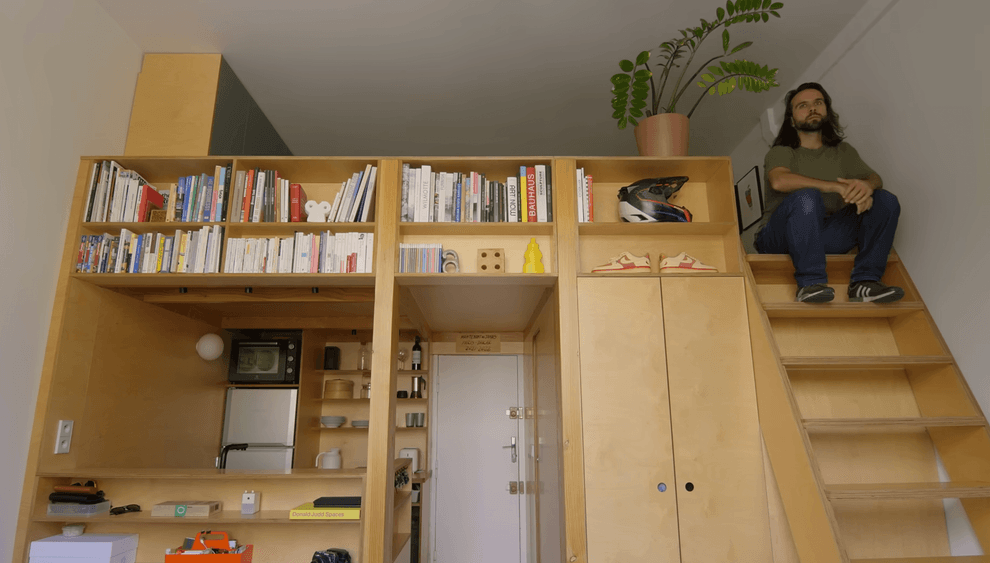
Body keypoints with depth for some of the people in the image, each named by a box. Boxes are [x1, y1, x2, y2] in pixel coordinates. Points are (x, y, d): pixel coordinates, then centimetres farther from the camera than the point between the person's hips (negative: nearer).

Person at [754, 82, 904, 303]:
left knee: (886, 200, -10)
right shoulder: (782, 152, 4)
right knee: (806, 197, -33)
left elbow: (875, 178, 6)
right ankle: (810, 283, -34)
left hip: (828, 234, 5)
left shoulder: (843, 151, 21)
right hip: (781, 238, -5)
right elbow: (779, 181, -19)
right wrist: (836, 187, -26)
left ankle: (865, 281, -22)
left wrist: (866, 185, -20)